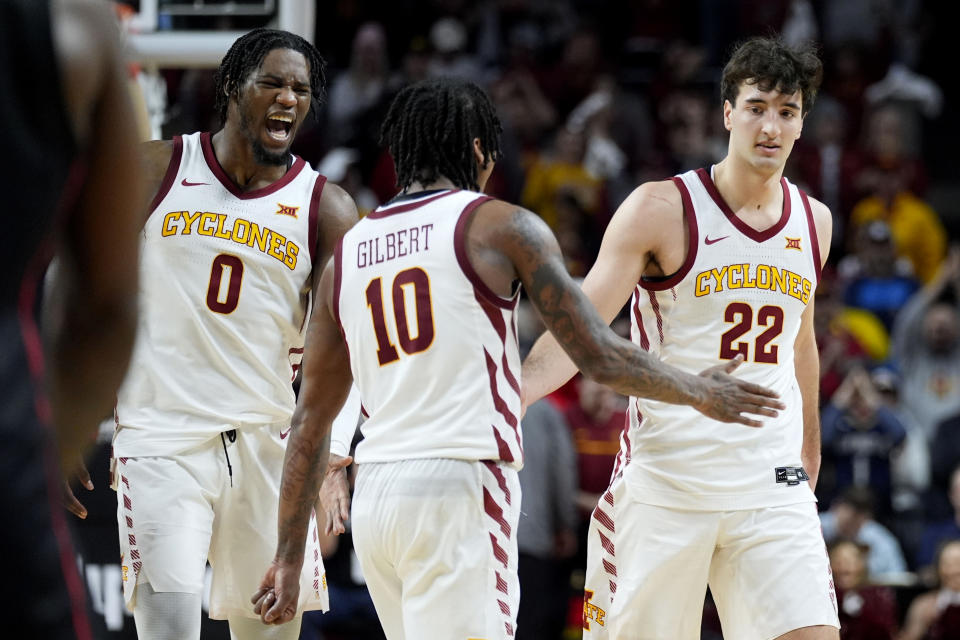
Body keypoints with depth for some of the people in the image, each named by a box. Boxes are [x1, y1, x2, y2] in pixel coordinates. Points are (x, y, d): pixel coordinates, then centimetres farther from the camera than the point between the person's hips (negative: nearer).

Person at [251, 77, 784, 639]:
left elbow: (311, 420, 17)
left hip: (374, 493, 6)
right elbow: (601, 357, -1)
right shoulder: (503, 226, 1)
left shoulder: (347, 252, 16)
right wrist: (700, 392, 16)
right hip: (461, 487, -6)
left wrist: (290, 556, 21)